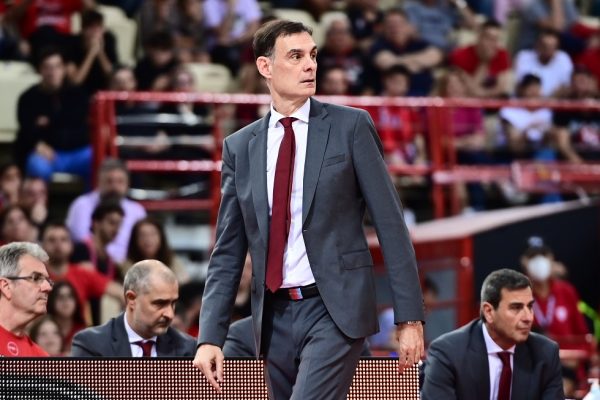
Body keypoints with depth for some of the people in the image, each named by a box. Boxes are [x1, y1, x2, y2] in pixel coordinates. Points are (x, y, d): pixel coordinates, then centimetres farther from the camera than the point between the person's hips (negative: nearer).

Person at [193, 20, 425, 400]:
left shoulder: (350, 126, 0)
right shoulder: (240, 147, 10)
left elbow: (391, 223, -1)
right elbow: (228, 252, 11)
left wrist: (410, 318, -6)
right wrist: (210, 336, 2)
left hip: (335, 309, -4)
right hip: (276, 316, 4)